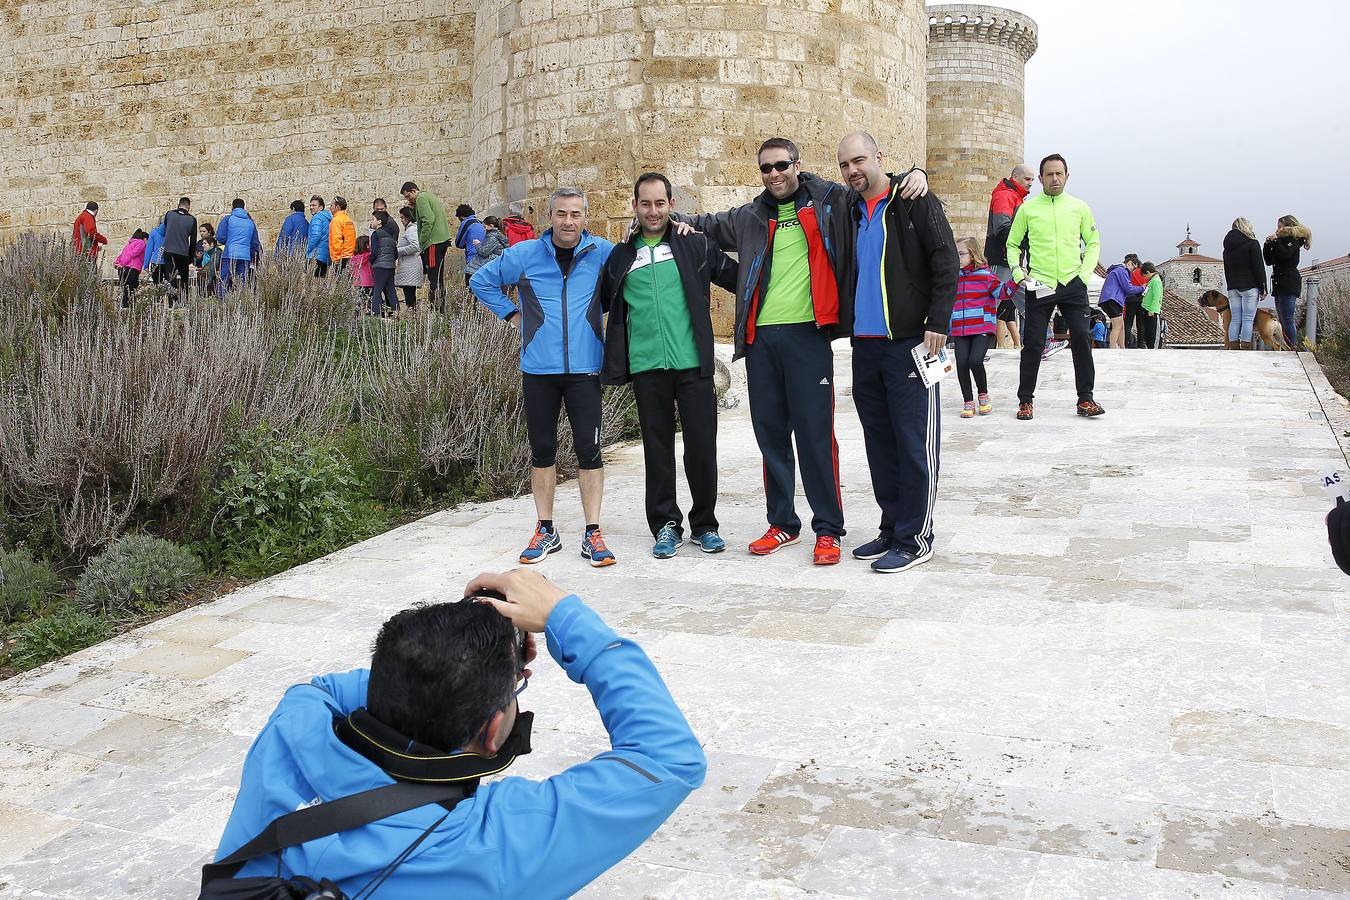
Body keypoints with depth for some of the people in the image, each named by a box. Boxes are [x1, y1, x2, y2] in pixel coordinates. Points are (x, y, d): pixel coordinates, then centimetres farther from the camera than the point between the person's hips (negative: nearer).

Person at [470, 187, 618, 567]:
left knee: (589, 450, -3)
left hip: (585, 369, -1)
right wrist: (511, 314, 7)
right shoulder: (524, 255, 3)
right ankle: (546, 532, 18)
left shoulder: (603, 253, 1)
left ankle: (593, 534, 5)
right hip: (538, 369, 1)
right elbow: (481, 281, 16)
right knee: (542, 451, 8)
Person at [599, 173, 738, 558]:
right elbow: (601, 301, 21)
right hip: (646, 367, 2)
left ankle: (704, 525, 17)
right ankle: (666, 525, 19)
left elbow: (739, 278, 11)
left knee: (702, 447, 2)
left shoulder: (695, 246, 7)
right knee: (657, 450, 7)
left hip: (693, 363, -1)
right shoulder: (620, 256, 12)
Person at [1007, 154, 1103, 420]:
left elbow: (1093, 242, 14)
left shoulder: (1079, 207, 9)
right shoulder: (1027, 209, 5)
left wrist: (1085, 273, 1)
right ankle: (1025, 400, 10)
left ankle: (1085, 399, 5)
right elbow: (1012, 245, 12)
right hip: (1039, 285, -1)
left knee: (1082, 339, -4)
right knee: (1033, 344, 0)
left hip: (1073, 284, 1)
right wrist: (1018, 272, -3)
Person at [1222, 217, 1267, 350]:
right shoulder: (1252, 244, -4)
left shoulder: (1227, 247, 15)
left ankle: (1233, 350, 2)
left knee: (1235, 319, 5)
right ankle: (1245, 350, -11)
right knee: (1248, 319, -6)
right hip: (1249, 287, -5)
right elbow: (1259, 268, -7)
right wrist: (1263, 289, -4)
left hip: (1233, 288, 5)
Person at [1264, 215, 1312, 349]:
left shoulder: (1293, 241, -5)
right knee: (1283, 320, 9)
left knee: (1287, 320, -13)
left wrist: (1275, 241, -13)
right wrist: (1267, 245, 6)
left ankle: (1293, 348, -11)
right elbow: (1269, 261, 18)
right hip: (1279, 285, 9)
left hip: (1289, 285, -9)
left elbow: (1284, 254, -22)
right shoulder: (1281, 241, 18)